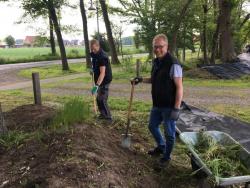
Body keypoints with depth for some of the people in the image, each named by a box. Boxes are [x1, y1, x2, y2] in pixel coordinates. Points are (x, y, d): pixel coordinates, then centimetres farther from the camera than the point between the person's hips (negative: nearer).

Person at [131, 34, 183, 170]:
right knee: (152, 126, 23)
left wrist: (176, 109, -22)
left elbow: (179, 87, -20)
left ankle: (166, 158, 28)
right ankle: (161, 147, 47)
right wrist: (141, 80, 8)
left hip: (169, 106, -8)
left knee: (169, 133, 7)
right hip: (157, 105, 9)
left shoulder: (173, 64, -19)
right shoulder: (156, 62, 7)